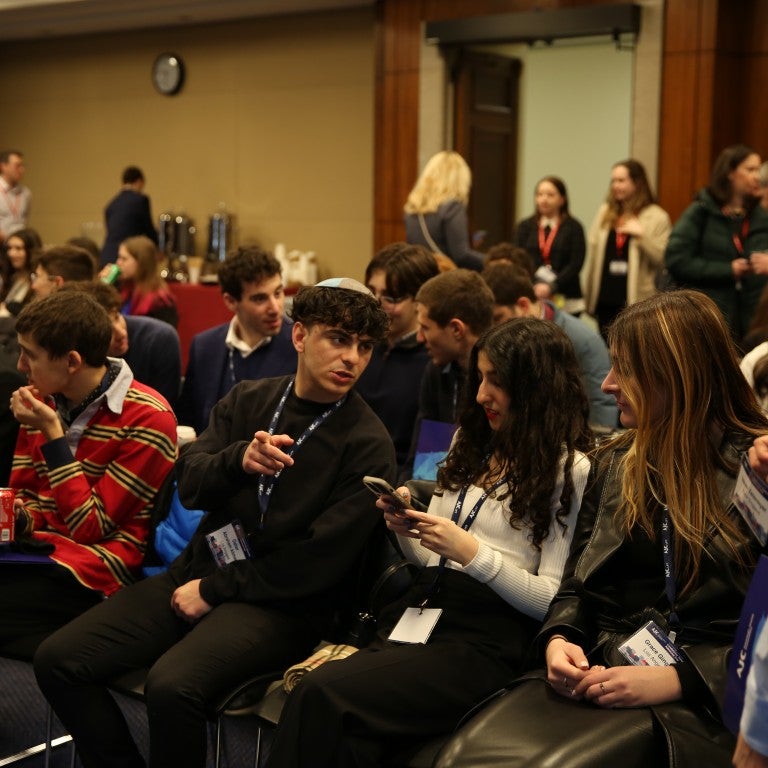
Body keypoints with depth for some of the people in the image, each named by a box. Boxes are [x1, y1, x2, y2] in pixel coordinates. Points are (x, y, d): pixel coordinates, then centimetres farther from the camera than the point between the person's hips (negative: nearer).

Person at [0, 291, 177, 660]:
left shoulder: (147, 418, -12)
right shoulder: (44, 400, 8)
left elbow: (90, 526, -12)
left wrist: (52, 433, -16)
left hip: (91, 572, -6)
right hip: (37, 547, 6)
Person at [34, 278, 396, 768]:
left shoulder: (368, 445, -9)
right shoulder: (248, 400, 8)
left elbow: (322, 561, -13)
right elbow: (191, 485, -1)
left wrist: (214, 590, -10)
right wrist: (239, 459, -23)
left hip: (283, 602, -5)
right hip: (199, 567, 6)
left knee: (172, 686, -32)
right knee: (58, 660, -10)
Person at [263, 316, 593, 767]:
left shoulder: (570, 470, -1)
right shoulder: (472, 444, 19)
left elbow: (554, 601, -6)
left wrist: (472, 552, -17)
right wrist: (407, 531, 1)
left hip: (485, 640, -6)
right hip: (421, 612, 6)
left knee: (323, 698, -29)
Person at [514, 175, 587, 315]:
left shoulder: (573, 227, 5)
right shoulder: (525, 227, 12)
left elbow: (576, 264, -3)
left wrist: (551, 287, -15)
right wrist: (534, 287, -14)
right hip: (530, 300, 1)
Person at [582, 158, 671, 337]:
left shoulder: (657, 217, -1)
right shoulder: (605, 212, 14)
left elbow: (663, 258, -8)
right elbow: (592, 254, 15)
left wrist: (641, 235, -18)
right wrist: (586, 292, 12)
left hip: (636, 301, -5)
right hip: (605, 300, 5)